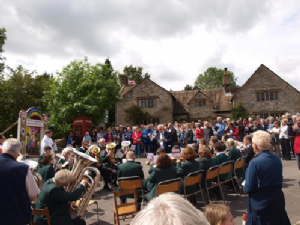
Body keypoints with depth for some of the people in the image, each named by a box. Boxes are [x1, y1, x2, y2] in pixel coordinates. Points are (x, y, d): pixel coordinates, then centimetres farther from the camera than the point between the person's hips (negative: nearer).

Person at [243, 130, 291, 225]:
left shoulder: (254, 163, -24)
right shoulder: (277, 158, -3)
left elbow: (248, 188, -20)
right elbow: (279, 180, 12)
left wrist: (244, 187, 3)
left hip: (261, 204, -6)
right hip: (278, 201, 6)